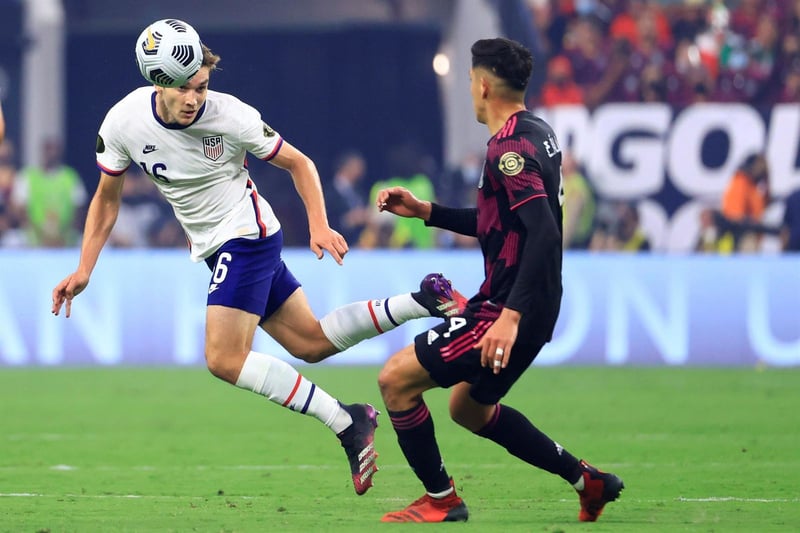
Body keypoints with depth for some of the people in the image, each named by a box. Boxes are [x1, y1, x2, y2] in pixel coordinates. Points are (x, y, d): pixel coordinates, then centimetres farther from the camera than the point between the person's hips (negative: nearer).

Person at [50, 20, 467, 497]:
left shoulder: (230, 116, -22)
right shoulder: (123, 123, -10)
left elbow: (298, 163, -8)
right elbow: (107, 198, 4)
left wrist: (320, 227, -19)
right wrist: (84, 270, -2)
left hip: (247, 234, -6)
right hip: (215, 246, 6)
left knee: (224, 359, -19)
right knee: (310, 342, 10)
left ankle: (346, 423, -14)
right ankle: (419, 302, 18)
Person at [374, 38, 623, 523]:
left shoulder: (510, 148, -19)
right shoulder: (537, 133, 12)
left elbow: (544, 232, -28)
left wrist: (510, 317, -33)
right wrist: (425, 211, 22)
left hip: (508, 311, -10)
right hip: (532, 309, 10)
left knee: (396, 379, -7)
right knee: (469, 408, 26)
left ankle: (441, 501, 3)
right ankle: (587, 480, 27)